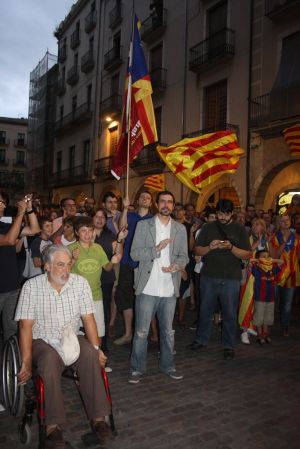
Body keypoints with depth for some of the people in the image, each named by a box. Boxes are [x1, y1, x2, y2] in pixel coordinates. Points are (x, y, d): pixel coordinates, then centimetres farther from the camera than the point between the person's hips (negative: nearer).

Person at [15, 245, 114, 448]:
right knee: (50, 359, -35)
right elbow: (25, 326, -9)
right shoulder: (31, 286, -7)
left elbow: (89, 319, -3)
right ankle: (53, 425, -26)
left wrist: (96, 349, -14)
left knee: (90, 354, -29)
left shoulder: (80, 283, -2)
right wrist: (27, 361, -16)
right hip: (43, 341, -1)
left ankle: (98, 417, -20)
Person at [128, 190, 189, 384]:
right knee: (141, 331, 5)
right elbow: (135, 253, -6)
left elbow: (184, 256, 8)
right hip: (148, 287, -3)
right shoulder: (143, 225, 0)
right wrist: (157, 249, -19)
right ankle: (138, 368, 21)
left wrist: (176, 265, -14)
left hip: (170, 288, 3)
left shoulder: (180, 229, 9)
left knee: (168, 331, 15)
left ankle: (167, 365, 32)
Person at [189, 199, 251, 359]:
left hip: (231, 278, -1)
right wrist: (209, 247, -16)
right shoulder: (208, 227, 6)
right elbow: (197, 250, 3)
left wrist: (231, 247, -19)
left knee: (229, 314, 6)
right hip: (209, 276, 2)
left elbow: (247, 255, -3)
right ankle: (201, 340, 29)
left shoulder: (239, 229, 2)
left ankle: (229, 346, 22)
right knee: (205, 311, 13)